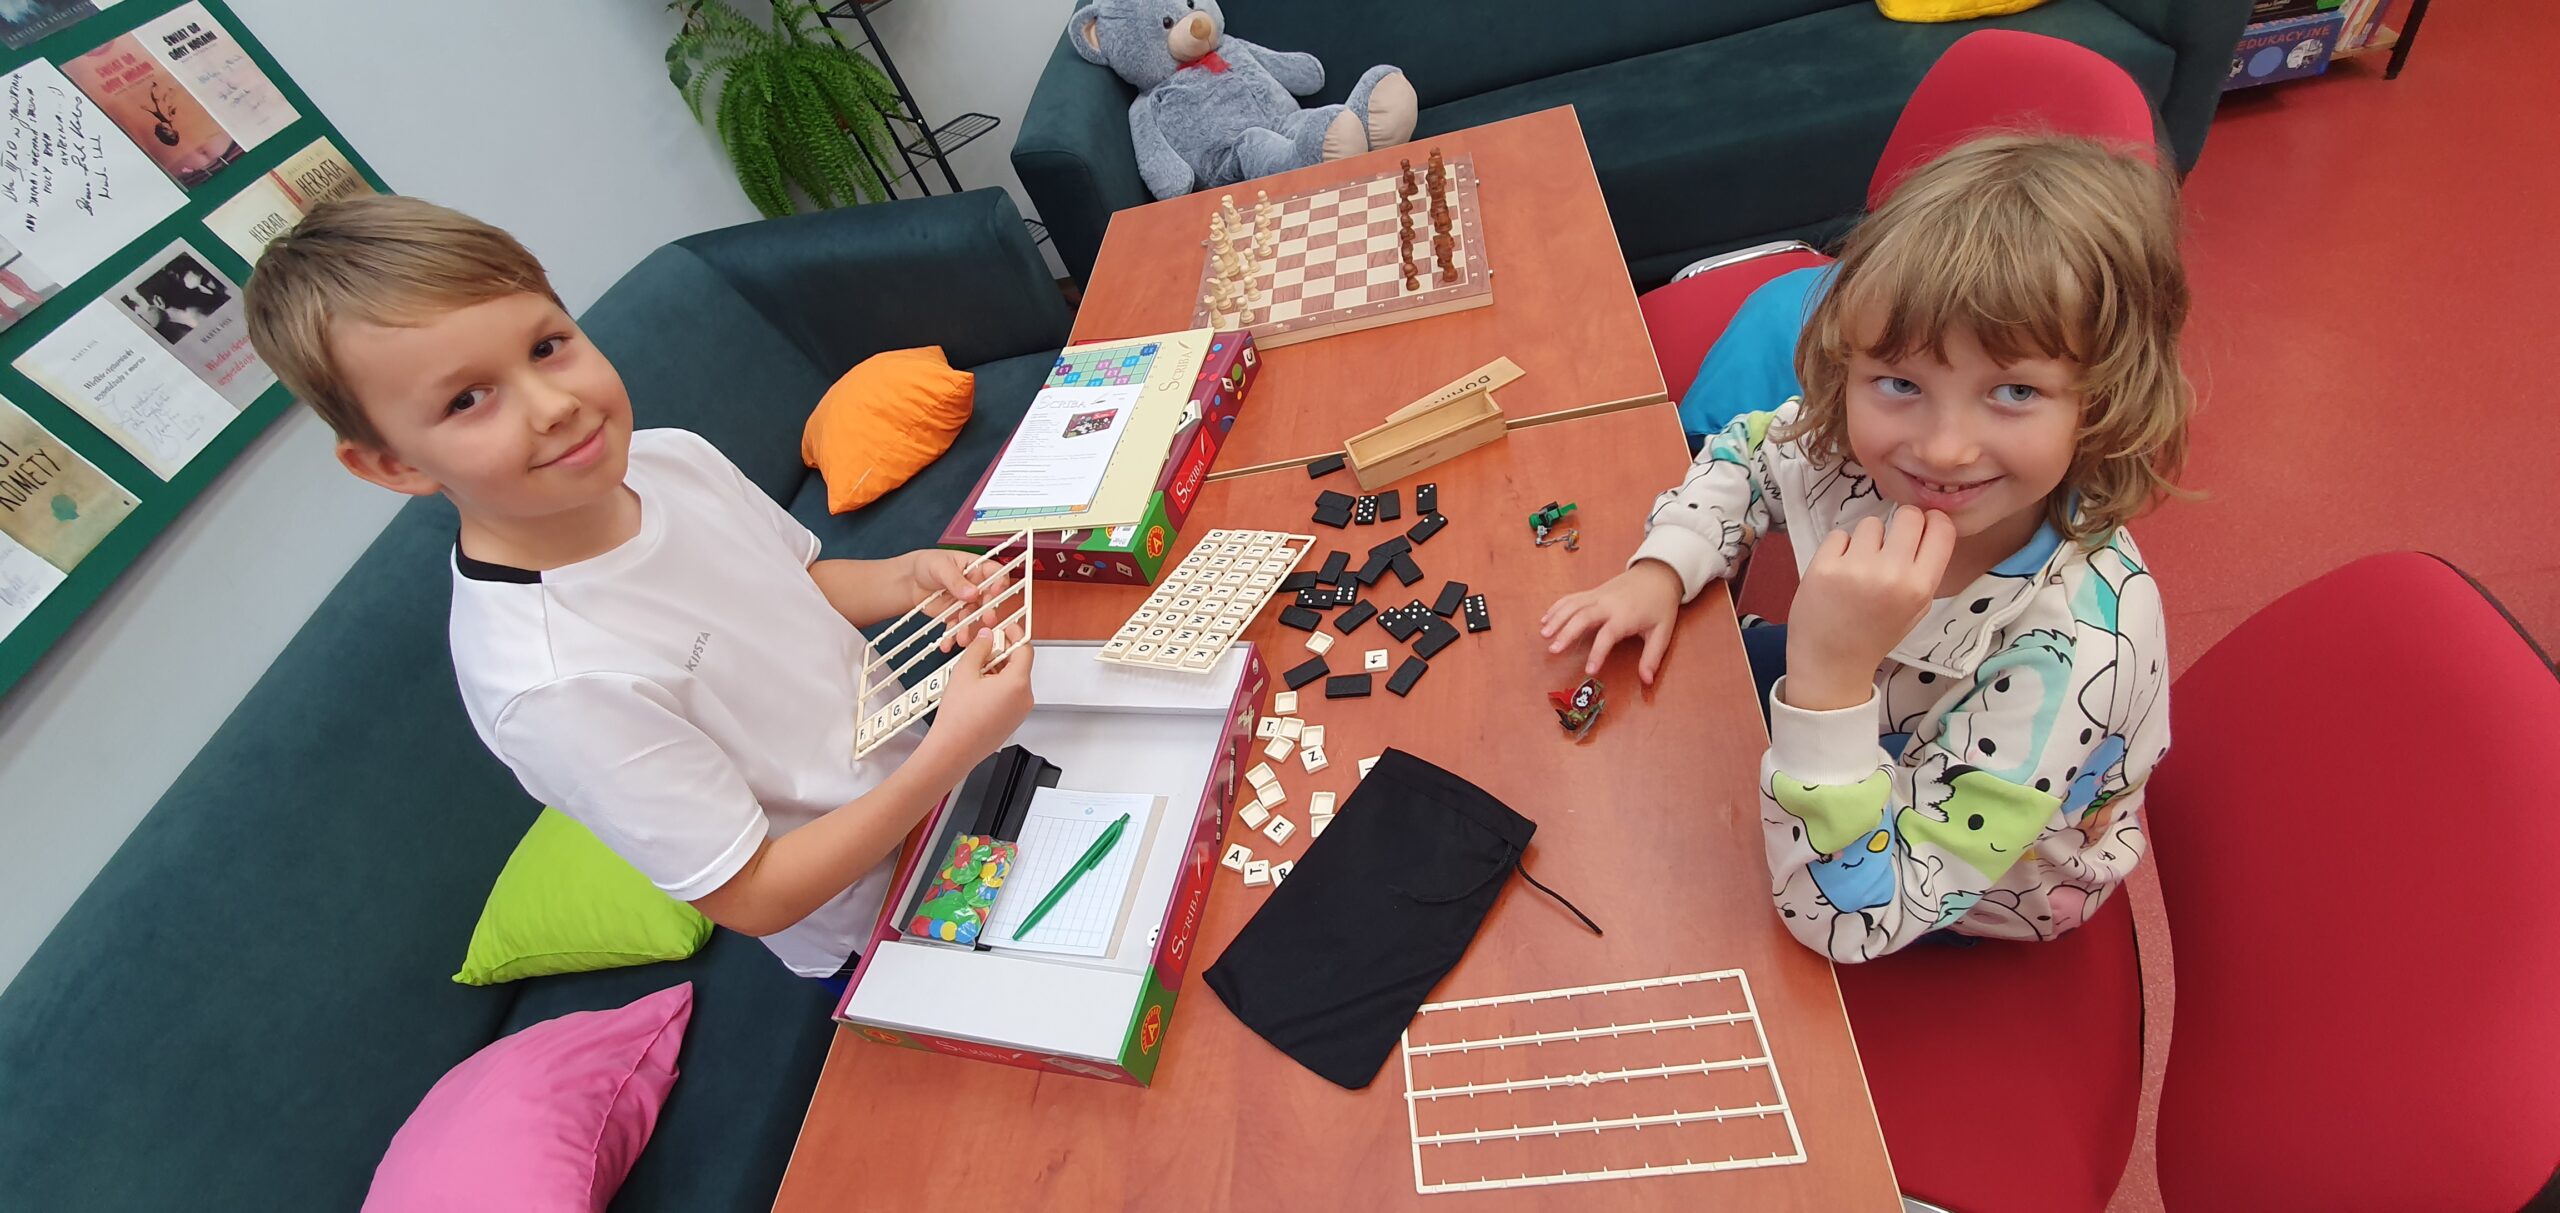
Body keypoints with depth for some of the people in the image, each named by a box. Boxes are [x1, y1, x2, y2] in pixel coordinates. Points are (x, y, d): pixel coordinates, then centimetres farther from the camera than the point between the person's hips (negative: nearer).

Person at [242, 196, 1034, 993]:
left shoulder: (671, 456, -14)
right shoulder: (552, 683, -34)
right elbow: (755, 899, -26)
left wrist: (905, 577, -16)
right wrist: (950, 754, -34)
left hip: (924, 770, 5)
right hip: (874, 931, -5)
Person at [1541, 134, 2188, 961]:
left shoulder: (2070, 648, -43)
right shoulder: (1860, 436, -29)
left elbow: (1846, 921, -41)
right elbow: (1746, 454, -3)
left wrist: (1828, 678, -55)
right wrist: (1659, 570, -20)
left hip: (1995, 885, -4)